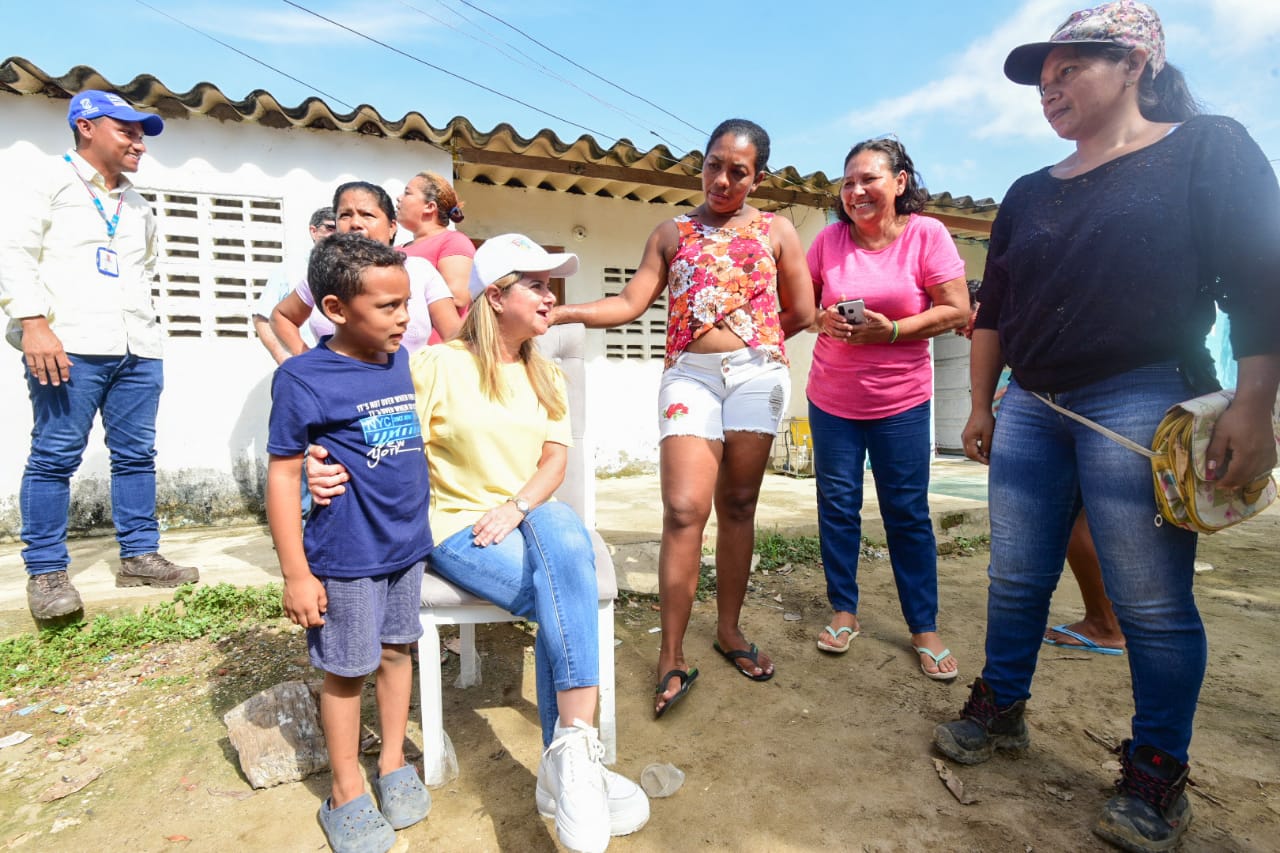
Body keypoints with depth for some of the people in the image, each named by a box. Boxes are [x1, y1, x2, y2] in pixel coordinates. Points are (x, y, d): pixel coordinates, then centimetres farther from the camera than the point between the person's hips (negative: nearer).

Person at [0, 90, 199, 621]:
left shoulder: (138, 206, 24)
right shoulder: (51, 182, 6)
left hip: (138, 348, 6)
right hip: (71, 345, -5)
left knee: (136, 454, 5)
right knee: (55, 456, -4)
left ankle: (139, 556, 13)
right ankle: (46, 572, 6)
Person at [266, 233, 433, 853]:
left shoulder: (401, 361, 2)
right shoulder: (303, 379, -16)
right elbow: (282, 475, -13)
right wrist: (296, 573, -12)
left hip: (407, 546, 6)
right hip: (345, 559, -5)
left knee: (397, 651, 18)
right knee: (346, 671, 10)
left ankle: (393, 764, 38)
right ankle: (346, 794, 31)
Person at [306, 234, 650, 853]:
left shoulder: (545, 377, 15)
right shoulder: (438, 365, -2)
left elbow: (556, 459, 4)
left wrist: (516, 507, -15)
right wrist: (323, 463, -30)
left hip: (531, 514, 4)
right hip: (456, 526, -3)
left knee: (566, 539, -33)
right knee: (567, 599, -29)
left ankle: (567, 759, -28)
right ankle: (574, 760, -19)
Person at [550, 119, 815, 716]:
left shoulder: (775, 231, 14)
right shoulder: (672, 233, 15)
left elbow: (801, 314, 12)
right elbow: (630, 303, 4)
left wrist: (749, 344, 9)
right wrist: (559, 313, -7)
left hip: (757, 374, 1)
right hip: (688, 375, 0)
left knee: (737, 505, 6)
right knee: (684, 509, -12)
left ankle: (729, 630, 23)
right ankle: (672, 658, -3)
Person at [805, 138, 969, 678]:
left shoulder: (926, 234, -5)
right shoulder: (830, 239, 0)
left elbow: (957, 310, -7)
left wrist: (891, 330, -19)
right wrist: (823, 319, -14)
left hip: (901, 401, -2)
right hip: (831, 399, 2)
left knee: (908, 513, 4)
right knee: (837, 506, 7)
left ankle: (924, 627, 20)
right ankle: (844, 611, 24)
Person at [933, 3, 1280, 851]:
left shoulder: (1207, 146, 3)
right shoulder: (1029, 194, 17)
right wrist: (982, 404, 14)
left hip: (1142, 401, -5)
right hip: (1030, 407, 5)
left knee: (1153, 603, 1)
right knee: (1015, 581, 9)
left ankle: (1158, 775, 18)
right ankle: (1000, 709, 26)